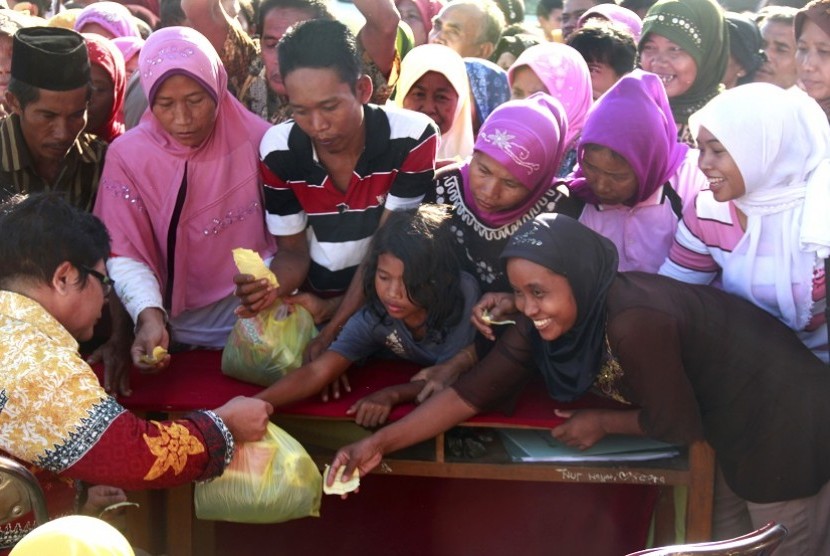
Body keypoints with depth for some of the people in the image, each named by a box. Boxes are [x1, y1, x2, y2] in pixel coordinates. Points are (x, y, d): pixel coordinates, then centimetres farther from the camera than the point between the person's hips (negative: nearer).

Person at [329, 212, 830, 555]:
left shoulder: (634, 323, -37)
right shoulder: (544, 322, -14)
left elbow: (678, 425, -24)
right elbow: (474, 391, -12)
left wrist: (602, 424, -9)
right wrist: (380, 443, -18)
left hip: (781, 418, -7)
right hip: (726, 420, 7)